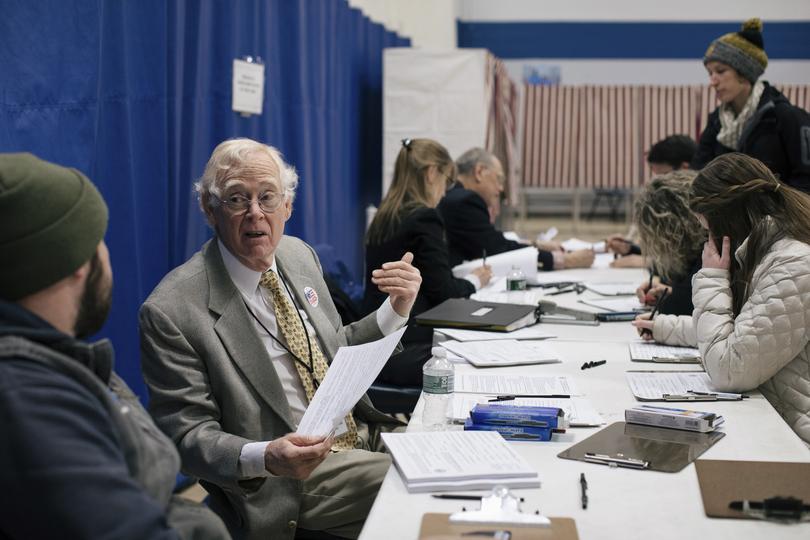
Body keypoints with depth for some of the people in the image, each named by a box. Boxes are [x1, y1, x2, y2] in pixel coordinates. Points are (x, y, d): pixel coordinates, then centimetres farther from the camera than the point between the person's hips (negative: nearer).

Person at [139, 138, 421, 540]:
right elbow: (187, 434, -14)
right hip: (301, 475, -7)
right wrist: (263, 458, -33)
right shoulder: (172, 311, -17)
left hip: (364, 435, 7)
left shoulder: (299, 255, 6)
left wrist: (395, 310, 0)